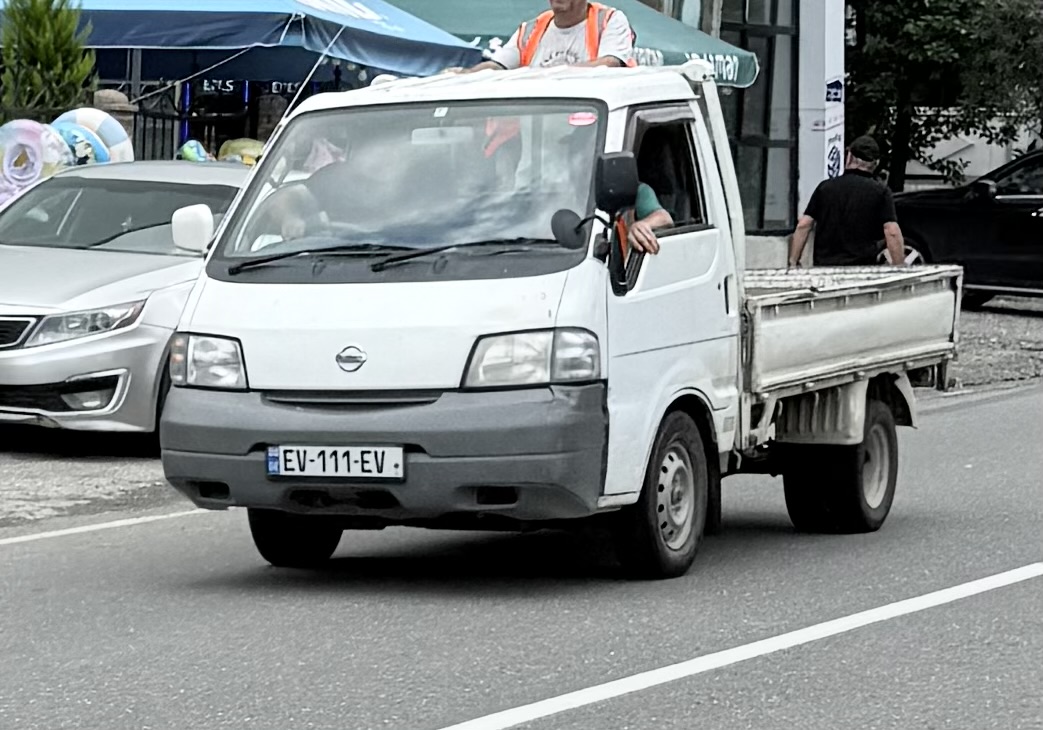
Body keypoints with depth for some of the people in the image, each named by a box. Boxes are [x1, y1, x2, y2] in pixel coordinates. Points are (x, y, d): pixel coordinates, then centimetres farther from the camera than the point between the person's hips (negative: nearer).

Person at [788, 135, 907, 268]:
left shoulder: (825, 187, 9)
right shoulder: (880, 191, 2)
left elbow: (803, 226, 4)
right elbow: (892, 232, -8)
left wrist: (793, 262, 8)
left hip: (823, 266, 2)